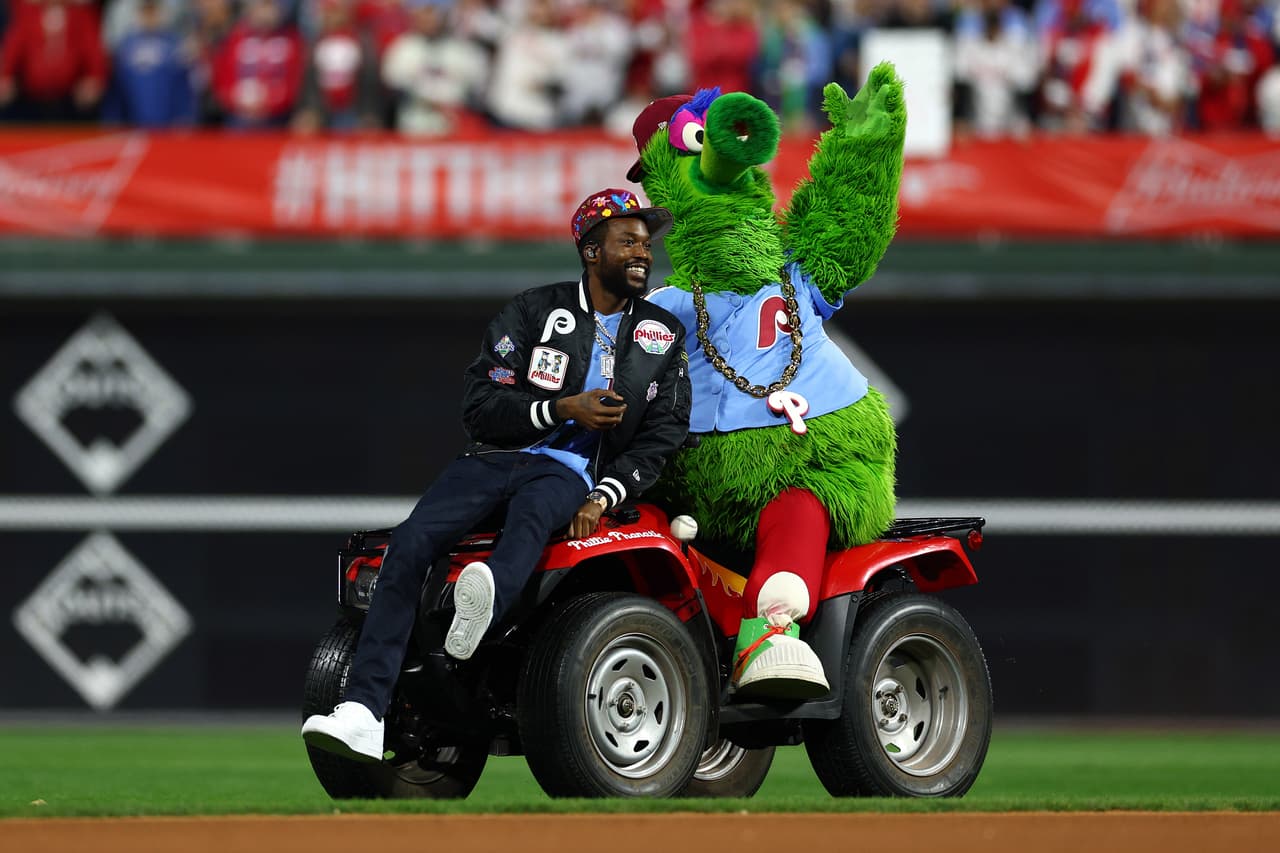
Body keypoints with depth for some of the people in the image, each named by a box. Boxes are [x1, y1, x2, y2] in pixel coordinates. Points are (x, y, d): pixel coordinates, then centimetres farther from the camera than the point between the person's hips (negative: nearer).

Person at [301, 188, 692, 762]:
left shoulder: (664, 337, 13)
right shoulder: (536, 311, 7)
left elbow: (664, 433, 7)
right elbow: (481, 405, 1)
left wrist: (602, 499, -9)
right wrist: (564, 408, -13)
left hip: (569, 471, 0)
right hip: (495, 456, 0)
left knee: (531, 514, -39)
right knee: (410, 543, -26)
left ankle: (486, 603, -73)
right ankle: (363, 714, -34)